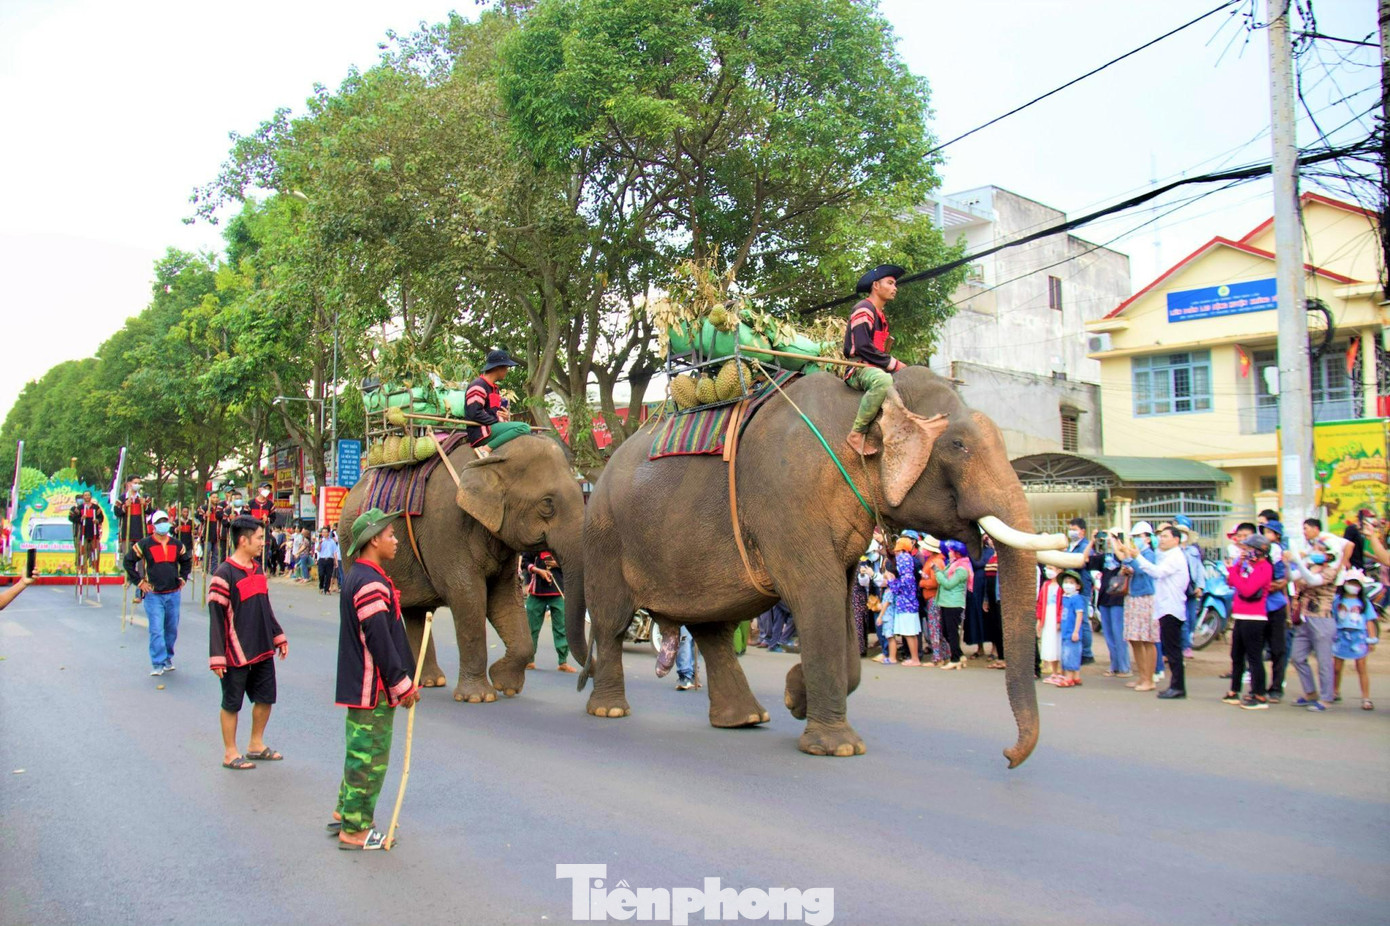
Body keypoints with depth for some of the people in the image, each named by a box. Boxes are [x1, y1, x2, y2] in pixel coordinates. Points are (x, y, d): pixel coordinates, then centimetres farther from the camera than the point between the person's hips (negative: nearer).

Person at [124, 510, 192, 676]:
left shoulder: (176, 545, 9)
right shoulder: (144, 544, -5)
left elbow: (186, 561, 25)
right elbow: (128, 562, 0)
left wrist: (182, 578, 14)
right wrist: (139, 582, -5)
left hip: (173, 594, 4)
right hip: (153, 595, -4)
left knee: (172, 629, 11)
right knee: (156, 630, -9)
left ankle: (168, 658, 27)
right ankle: (157, 664, -5)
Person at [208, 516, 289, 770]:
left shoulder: (258, 569, 9)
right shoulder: (224, 574, -16)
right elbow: (216, 618, -17)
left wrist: (278, 637, 19)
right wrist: (217, 657, -18)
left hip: (262, 650, 8)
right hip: (237, 654, -8)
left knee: (265, 698, 14)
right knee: (231, 704, 6)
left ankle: (256, 745, 30)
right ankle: (230, 754, 18)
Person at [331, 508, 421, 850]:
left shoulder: (359, 576, 12)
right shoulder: (371, 583, -21)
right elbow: (380, 641, -23)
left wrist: (400, 679, 21)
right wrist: (403, 684, -16)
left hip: (361, 684, 10)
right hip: (373, 687, -10)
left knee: (360, 751, 21)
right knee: (370, 756, -1)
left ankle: (345, 812, 33)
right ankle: (355, 830, 8)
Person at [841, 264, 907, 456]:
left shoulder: (880, 316, 25)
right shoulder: (864, 309, -6)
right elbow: (862, 347, -18)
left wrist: (895, 364, 5)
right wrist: (893, 364, -13)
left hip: (875, 368, 10)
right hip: (858, 369, -10)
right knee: (883, 380, -40)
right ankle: (857, 435, -36)